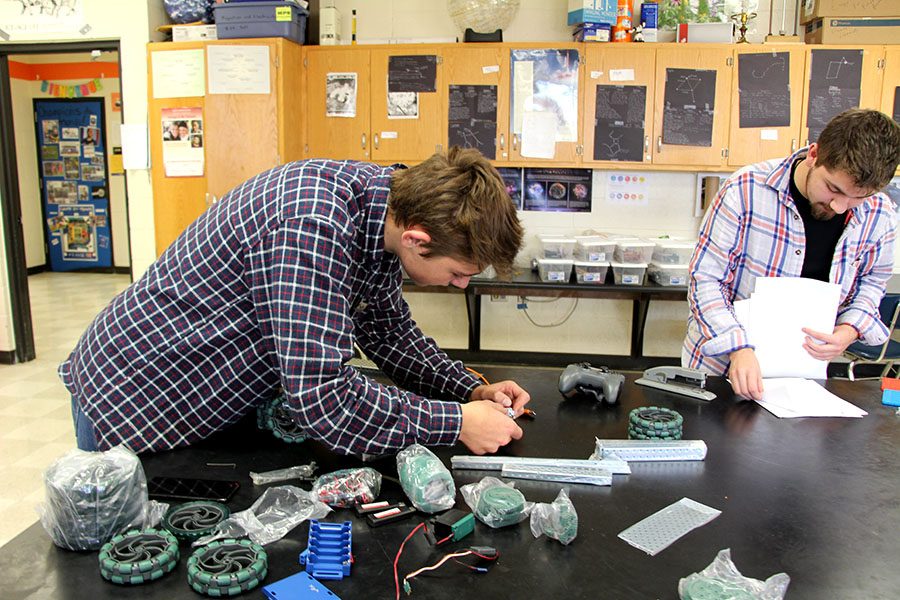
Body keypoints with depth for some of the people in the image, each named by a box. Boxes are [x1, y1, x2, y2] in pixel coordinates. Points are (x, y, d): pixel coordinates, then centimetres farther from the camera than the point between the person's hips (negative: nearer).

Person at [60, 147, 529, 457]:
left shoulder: (382, 201, -9)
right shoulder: (313, 226, -37)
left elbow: (386, 328, 6)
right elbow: (323, 400, -38)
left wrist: (470, 391, -6)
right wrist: (457, 423, -28)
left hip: (215, 403, 8)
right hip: (131, 408, -7)